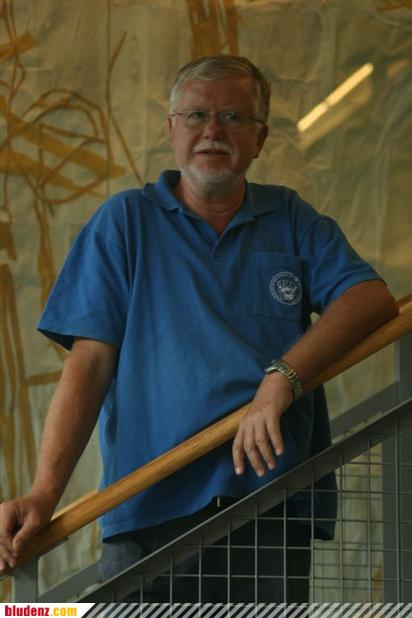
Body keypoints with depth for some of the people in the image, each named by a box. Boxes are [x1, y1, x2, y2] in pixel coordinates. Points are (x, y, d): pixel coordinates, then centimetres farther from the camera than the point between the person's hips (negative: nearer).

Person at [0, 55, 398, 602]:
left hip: (273, 506, 2)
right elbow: (90, 363, 3)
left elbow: (372, 298, 0)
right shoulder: (125, 221, 11)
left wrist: (281, 378, -16)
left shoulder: (292, 222, 16)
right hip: (149, 512, -1)